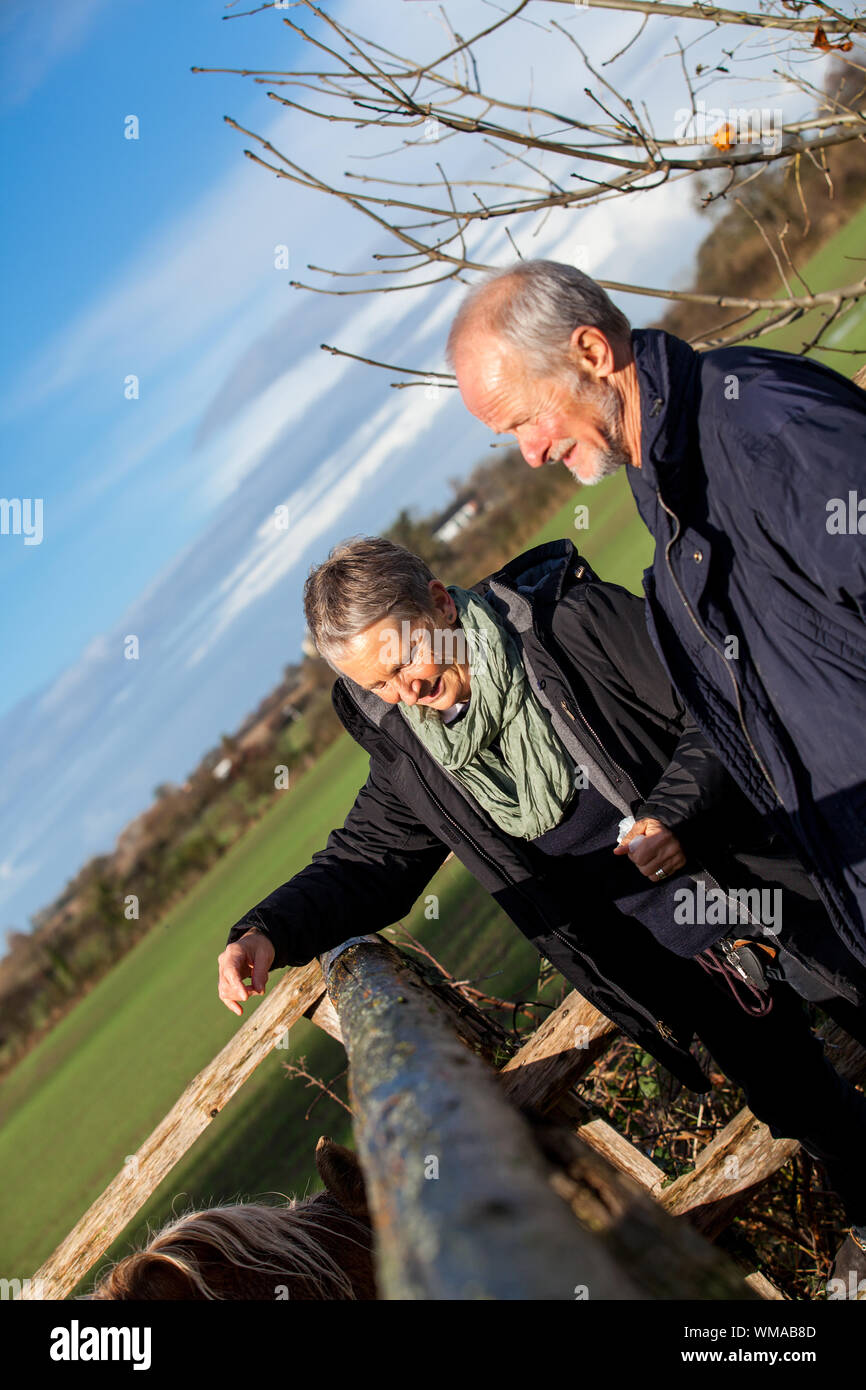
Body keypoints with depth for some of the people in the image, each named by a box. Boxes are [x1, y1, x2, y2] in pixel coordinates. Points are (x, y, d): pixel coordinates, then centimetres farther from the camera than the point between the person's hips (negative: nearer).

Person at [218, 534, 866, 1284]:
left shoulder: (573, 619, -18)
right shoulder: (409, 758, -5)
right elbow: (367, 859, 1)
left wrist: (676, 814, -27)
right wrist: (269, 932, -16)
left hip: (767, 886, -3)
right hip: (683, 965, 4)